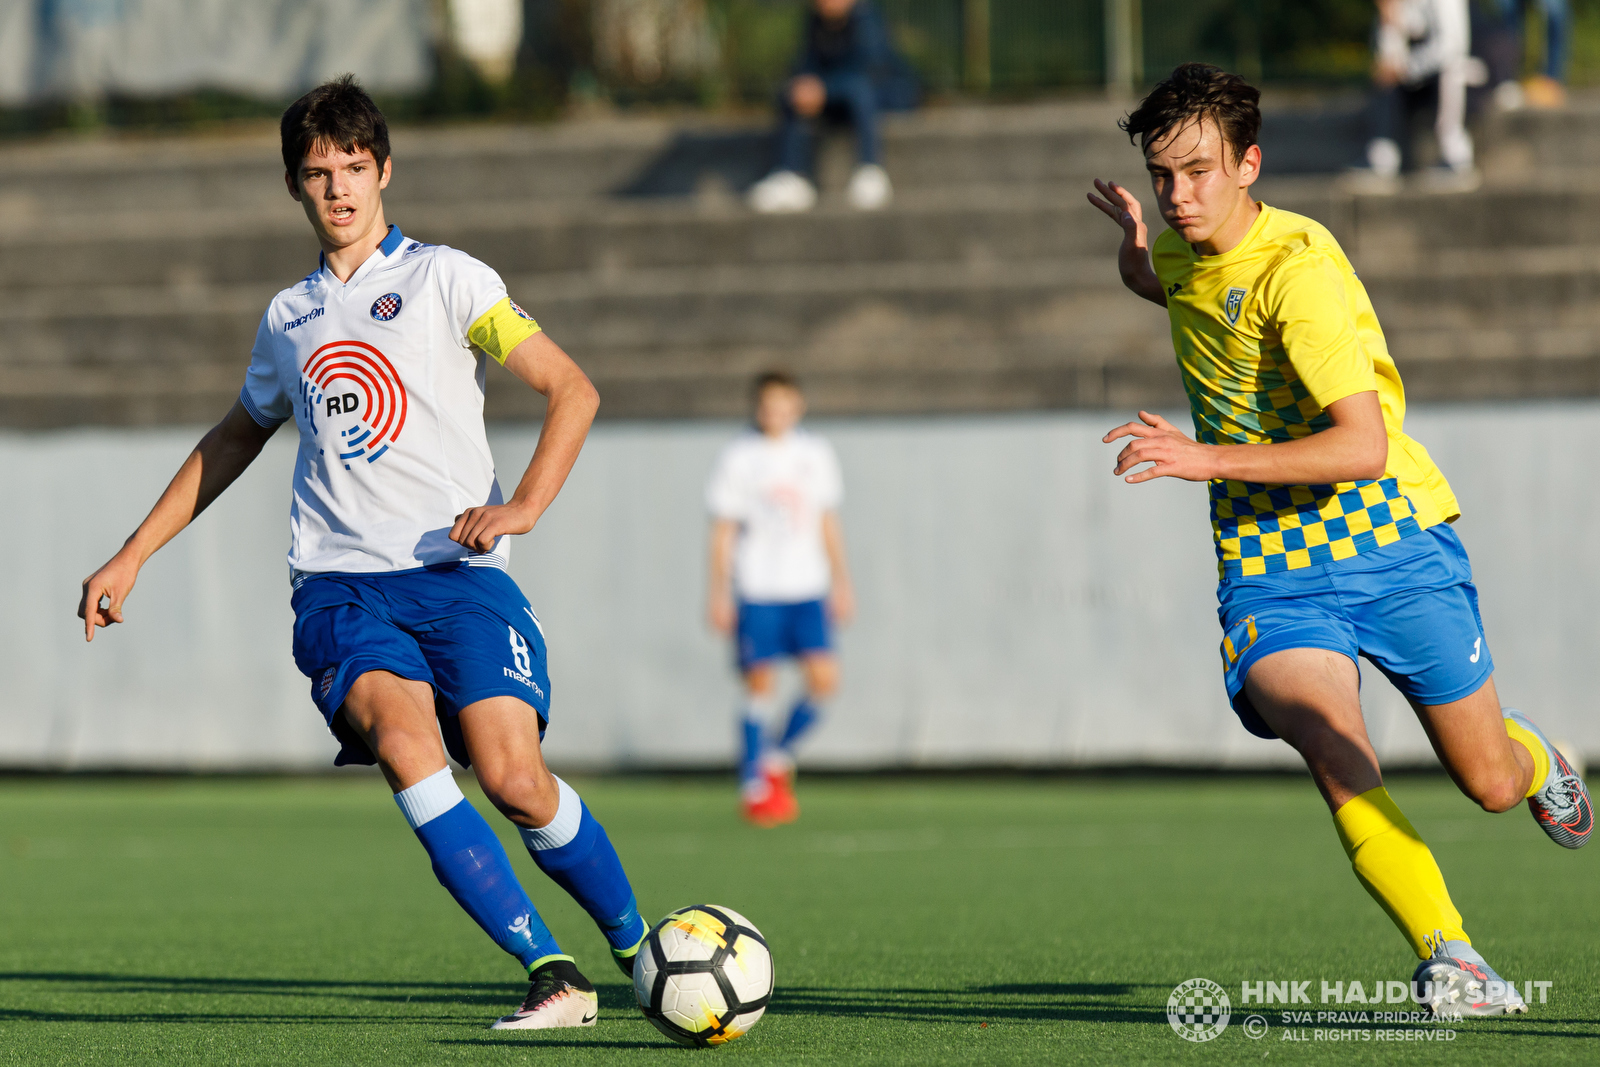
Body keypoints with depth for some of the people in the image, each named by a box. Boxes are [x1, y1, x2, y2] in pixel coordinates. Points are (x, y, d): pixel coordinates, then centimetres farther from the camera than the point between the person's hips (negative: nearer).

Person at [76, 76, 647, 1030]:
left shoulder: (443, 278, 7)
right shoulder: (289, 318, 20)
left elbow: (573, 390, 2)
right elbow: (236, 439, 37)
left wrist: (522, 505, -13)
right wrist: (132, 557, 34)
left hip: (454, 572, -2)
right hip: (339, 586, 2)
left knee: (515, 779, -20)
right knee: (406, 744, -28)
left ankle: (639, 944, 7)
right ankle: (554, 976, -29)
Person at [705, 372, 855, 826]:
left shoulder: (816, 455, 10)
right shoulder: (737, 459, -1)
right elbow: (723, 529, -1)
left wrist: (841, 583, 14)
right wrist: (719, 593, -5)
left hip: (807, 589, 4)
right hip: (756, 592, -4)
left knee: (824, 679, -8)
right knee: (761, 684, -5)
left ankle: (778, 758, 14)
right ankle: (754, 789, 4)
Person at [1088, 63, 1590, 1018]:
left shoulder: (1298, 267, -21)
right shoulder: (1183, 256, 3)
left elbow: (1363, 444, -28)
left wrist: (1208, 459, -34)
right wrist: (1136, 247, 7)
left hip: (1396, 545, -4)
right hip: (1270, 571, 4)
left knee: (1492, 785, 9)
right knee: (1343, 772, -25)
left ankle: (1530, 751, 45)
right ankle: (1450, 962, -28)